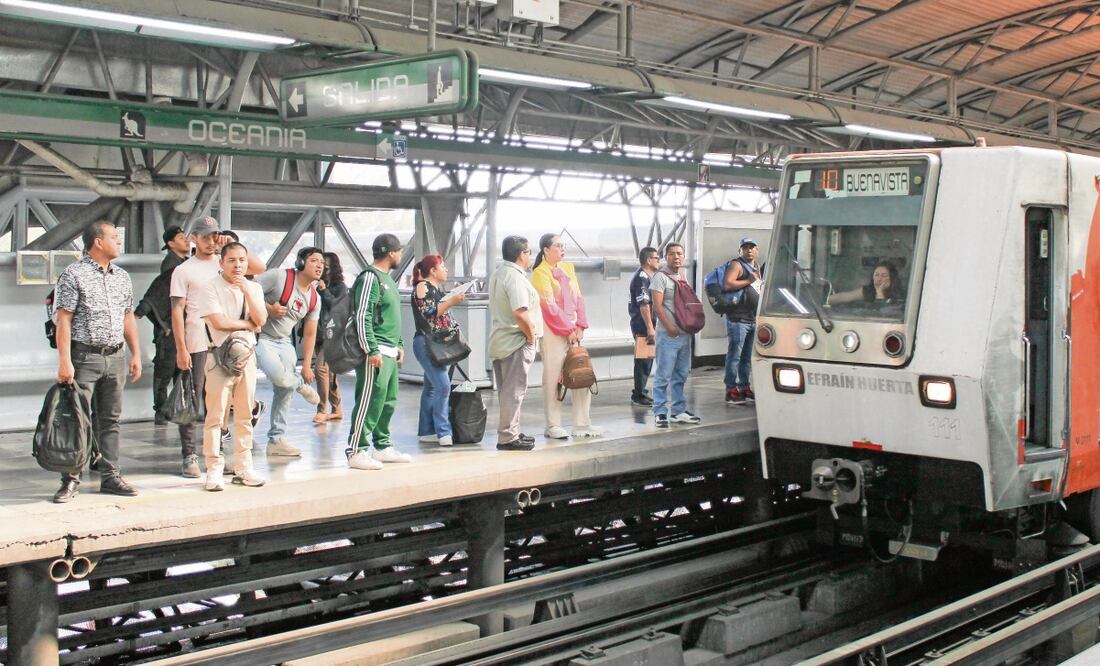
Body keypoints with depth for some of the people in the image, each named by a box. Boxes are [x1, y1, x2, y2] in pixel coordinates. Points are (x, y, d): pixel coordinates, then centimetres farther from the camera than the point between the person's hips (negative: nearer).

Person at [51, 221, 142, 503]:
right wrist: (64, 361, -16)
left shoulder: (122, 277, 13)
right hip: (84, 356, -6)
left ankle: (110, 477, 16)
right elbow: (63, 320, -10)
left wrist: (136, 355, 13)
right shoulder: (74, 274, -6)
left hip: (115, 357, 6)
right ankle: (71, 480, 4)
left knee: (110, 420, 10)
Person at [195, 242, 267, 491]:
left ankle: (243, 468, 18)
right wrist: (249, 325, -6)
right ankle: (214, 470, 1)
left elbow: (261, 320, -3)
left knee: (244, 415, 10)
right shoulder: (210, 288, -4)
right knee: (215, 415, -5)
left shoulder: (254, 288, 11)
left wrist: (247, 291, -13)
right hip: (220, 355, -5)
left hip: (247, 354, 5)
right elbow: (218, 322, -16)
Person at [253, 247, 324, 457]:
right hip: (261, 337, -7)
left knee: (284, 392, 7)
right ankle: (301, 385, 4)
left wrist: (307, 366, 6)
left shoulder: (315, 298, 6)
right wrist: (268, 309, -23)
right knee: (280, 376, -31)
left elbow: (309, 334, 10)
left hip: (285, 343, 7)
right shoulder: (279, 276, -15)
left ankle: (276, 440, 19)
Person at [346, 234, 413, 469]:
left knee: (388, 401, 13)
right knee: (369, 401, -9)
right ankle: (356, 451, -6)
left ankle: (382, 447, 22)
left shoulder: (387, 279, 19)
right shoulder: (370, 278, -12)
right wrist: (372, 350, -21)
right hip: (376, 352, -10)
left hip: (389, 352, 10)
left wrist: (399, 345, 21)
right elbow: (362, 317, -18)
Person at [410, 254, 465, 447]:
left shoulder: (437, 288, 19)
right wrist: (452, 301, -21)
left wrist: (455, 330, 15)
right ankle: (443, 432, -16)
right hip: (426, 343, -10)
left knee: (431, 388, 10)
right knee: (443, 386, -17)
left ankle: (426, 432, 14)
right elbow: (429, 313, -18)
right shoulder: (422, 286, -8)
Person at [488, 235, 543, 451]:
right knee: (514, 391, -4)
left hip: (500, 341, 10)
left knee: (508, 390, 17)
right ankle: (508, 437, -1)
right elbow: (520, 313, -28)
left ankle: (510, 433, 26)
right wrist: (531, 335, -14)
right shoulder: (515, 277, -18)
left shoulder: (498, 274, 14)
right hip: (517, 343, -10)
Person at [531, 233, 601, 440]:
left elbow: (578, 298, 11)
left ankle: (582, 424, 11)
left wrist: (580, 326, 1)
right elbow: (550, 306, -12)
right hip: (552, 331, -7)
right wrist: (568, 330, -11)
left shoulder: (568, 267, 14)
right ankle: (553, 426, 3)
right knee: (553, 378, -3)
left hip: (573, 330, 7)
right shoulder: (540, 273, -7)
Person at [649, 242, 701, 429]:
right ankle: (660, 413, -2)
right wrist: (669, 327, -18)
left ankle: (678, 411, 20)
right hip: (668, 335, -7)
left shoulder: (683, 276, 16)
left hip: (684, 333, 7)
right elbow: (657, 305, -13)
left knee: (681, 375, 12)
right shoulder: (660, 276, -6)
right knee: (663, 376, -6)